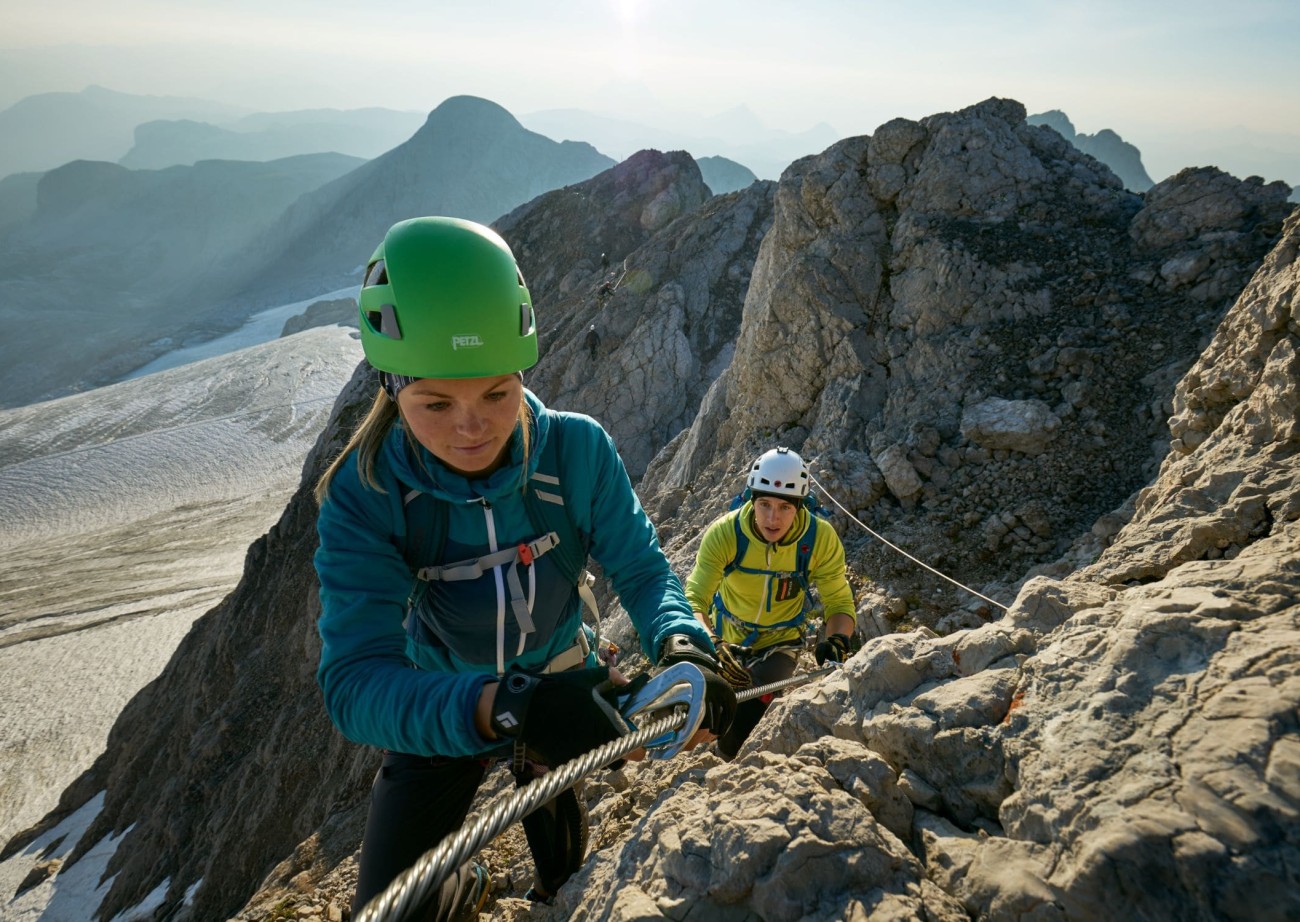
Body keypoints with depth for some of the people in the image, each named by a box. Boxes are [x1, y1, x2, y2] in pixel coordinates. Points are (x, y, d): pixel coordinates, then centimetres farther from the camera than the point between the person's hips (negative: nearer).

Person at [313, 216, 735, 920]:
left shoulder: (576, 449, -27)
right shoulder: (361, 497, -31)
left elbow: (639, 567, -20)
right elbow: (355, 683, -39)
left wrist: (680, 644, -43)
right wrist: (506, 706, -56)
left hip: (562, 675, 2)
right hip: (440, 713, -1)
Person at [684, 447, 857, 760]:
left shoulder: (821, 538, -25)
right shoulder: (723, 533, -29)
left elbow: (839, 602, -16)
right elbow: (693, 601, -34)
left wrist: (838, 641, -37)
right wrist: (713, 647, -52)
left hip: (780, 643, 0)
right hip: (726, 640, 1)